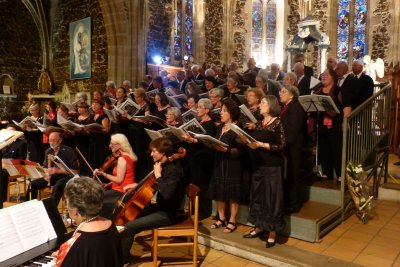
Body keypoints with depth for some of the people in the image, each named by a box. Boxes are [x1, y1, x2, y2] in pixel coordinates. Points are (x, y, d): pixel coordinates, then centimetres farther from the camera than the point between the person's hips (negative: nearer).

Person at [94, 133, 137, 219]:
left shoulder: (122, 159, -17)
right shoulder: (128, 156, 11)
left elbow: (119, 179, -21)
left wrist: (103, 174, -21)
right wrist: (110, 184, 10)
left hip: (121, 192, -10)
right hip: (126, 191, 10)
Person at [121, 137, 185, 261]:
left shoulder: (173, 169, -24)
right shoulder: (164, 165, 5)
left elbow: (167, 194, -37)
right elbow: (154, 186, 22)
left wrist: (158, 176, -27)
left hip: (169, 214, -10)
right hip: (162, 207, 10)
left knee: (129, 227, -16)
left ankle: (122, 256, 8)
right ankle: (124, 250, 27)